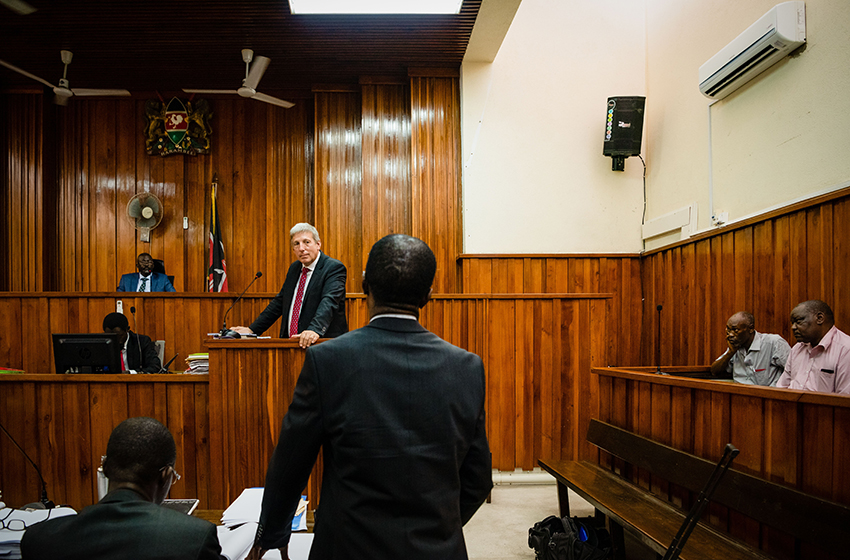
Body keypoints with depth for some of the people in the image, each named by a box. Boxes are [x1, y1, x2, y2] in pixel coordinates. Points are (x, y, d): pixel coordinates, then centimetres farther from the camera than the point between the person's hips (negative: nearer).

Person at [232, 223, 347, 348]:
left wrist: (314, 330, -39)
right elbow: (279, 302, 21)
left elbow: (329, 302, -23)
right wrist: (252, 330, 14)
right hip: (290, 342, 6)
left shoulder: (334, 268, -7)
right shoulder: (294, 268, 16)